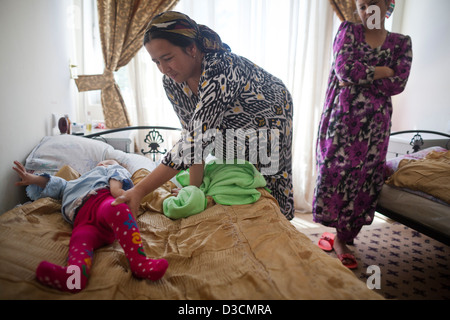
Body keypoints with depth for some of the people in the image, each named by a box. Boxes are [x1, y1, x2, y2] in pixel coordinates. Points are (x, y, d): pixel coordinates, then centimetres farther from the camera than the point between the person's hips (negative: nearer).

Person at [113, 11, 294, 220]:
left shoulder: (221, 69, -41)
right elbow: (192, 133, -15)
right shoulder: (170, 82, -18)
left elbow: (196, 139, -46)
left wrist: (140, 191, -47)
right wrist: (195, 187, -22)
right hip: (229, 130, 5)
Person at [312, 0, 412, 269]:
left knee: (363, 179, 4)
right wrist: (382, 71, -5)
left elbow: (397, 85, -5)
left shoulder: (402, 43, 10)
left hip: (375, 124, 2)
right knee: (335, 173, -1)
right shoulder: (348, 31, 6)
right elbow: (344, 68, -12)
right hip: (343, 118, -1)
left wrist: (359, 75, -9)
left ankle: (343, 238, 19)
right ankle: (340, 236, 18)